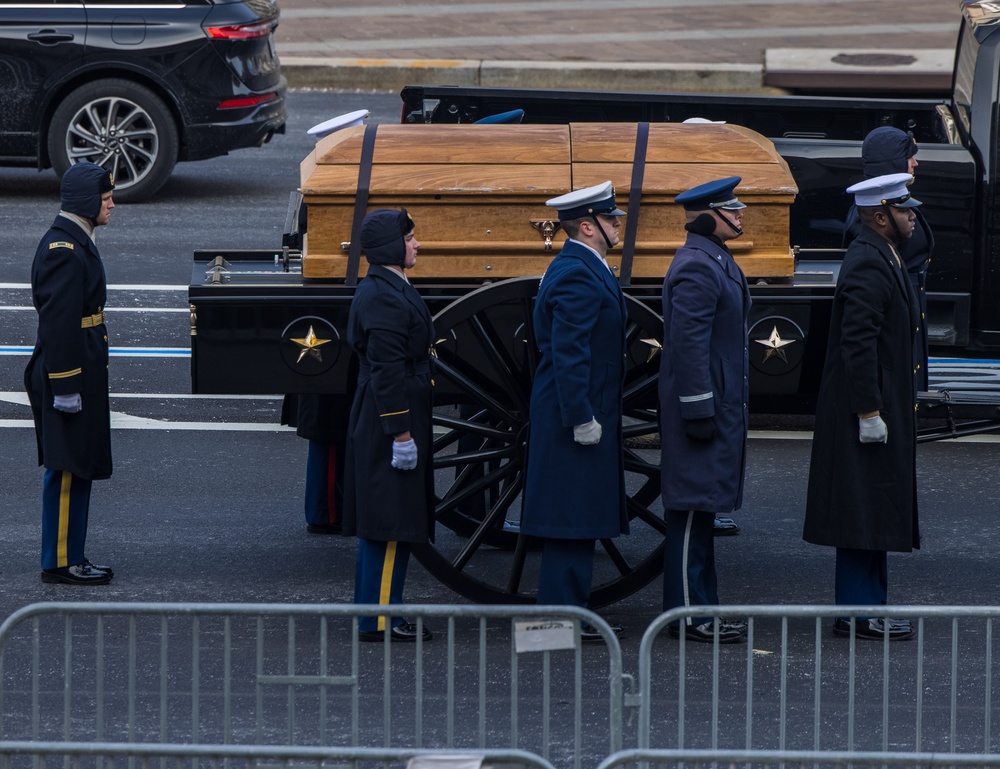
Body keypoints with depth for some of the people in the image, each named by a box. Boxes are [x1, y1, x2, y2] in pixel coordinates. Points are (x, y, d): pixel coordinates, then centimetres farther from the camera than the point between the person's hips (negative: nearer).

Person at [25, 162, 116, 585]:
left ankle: (71, 555, 21)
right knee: (68, 469, -4)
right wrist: (64, 386, -23)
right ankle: (59, 562, 1)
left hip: (83, 372, 10)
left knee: (76, 469, 14)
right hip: (70, 375, -10)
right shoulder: (63, 249, -20)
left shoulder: (74, 242, 13)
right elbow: (57, 323, -23)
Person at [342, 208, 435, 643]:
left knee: (383, 526, 14)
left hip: (387, 422, 11)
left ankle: (376, 612, 21)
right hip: (390, 419, -11)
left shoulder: (387, 290, 14)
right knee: (390, 524, -6)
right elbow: (386, 370, -22)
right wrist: (401, 433, -22)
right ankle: (380, 620, -3)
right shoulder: (382, 297, -19)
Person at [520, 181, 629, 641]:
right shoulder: (576, 276, -18)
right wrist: (582, 418, -23)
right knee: (570, 519, -7)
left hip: (584, 413, 11)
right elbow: (568, 353, -23)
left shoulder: (584, 270, 16)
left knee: (577, 523, 13)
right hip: (576, 416, -11)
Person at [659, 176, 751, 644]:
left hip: (722, 404, 11)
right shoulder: (697, 269, -18)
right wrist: (699, 410, -23)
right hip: (702, 408, -11)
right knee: (691, 509, -6)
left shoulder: (716, 262, 15)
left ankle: (701, 609, 18)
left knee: (701, 509, 13)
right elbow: (688, 344, -22)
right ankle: (688, 613, -3)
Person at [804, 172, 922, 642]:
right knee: (865, 510, -6)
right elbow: (858, 342, -23)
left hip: (884, 406, 11)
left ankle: (869, 606, 18)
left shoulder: (882, 259, 15)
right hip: (869, 409, -11)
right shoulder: (867, 265, -18)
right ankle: (857, 614, -3)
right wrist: (868, 412, -24)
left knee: (876, 510, 13)